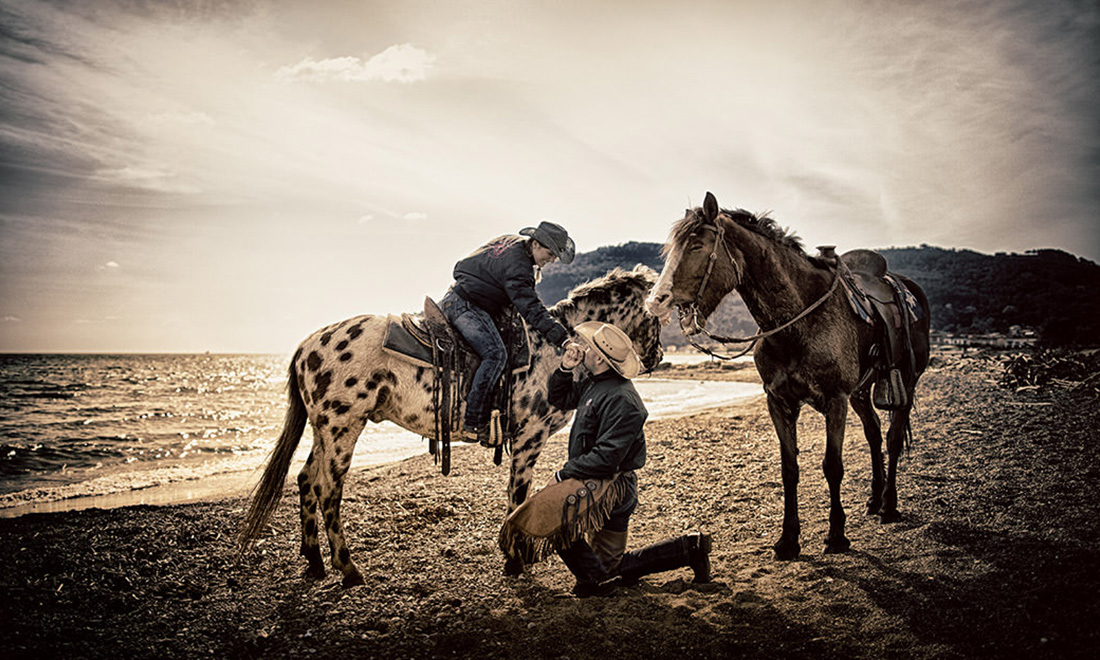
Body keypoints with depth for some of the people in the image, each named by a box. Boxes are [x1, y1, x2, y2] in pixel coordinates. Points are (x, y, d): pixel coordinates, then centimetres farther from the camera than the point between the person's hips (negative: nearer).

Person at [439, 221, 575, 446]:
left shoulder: (513, 242, 9)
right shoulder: (517, 266, -22)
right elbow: (532, 311, -29)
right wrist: (564, 340, -34)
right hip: (465, 305, -11)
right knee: (496, 354, -24)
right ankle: (473, 424, -26)